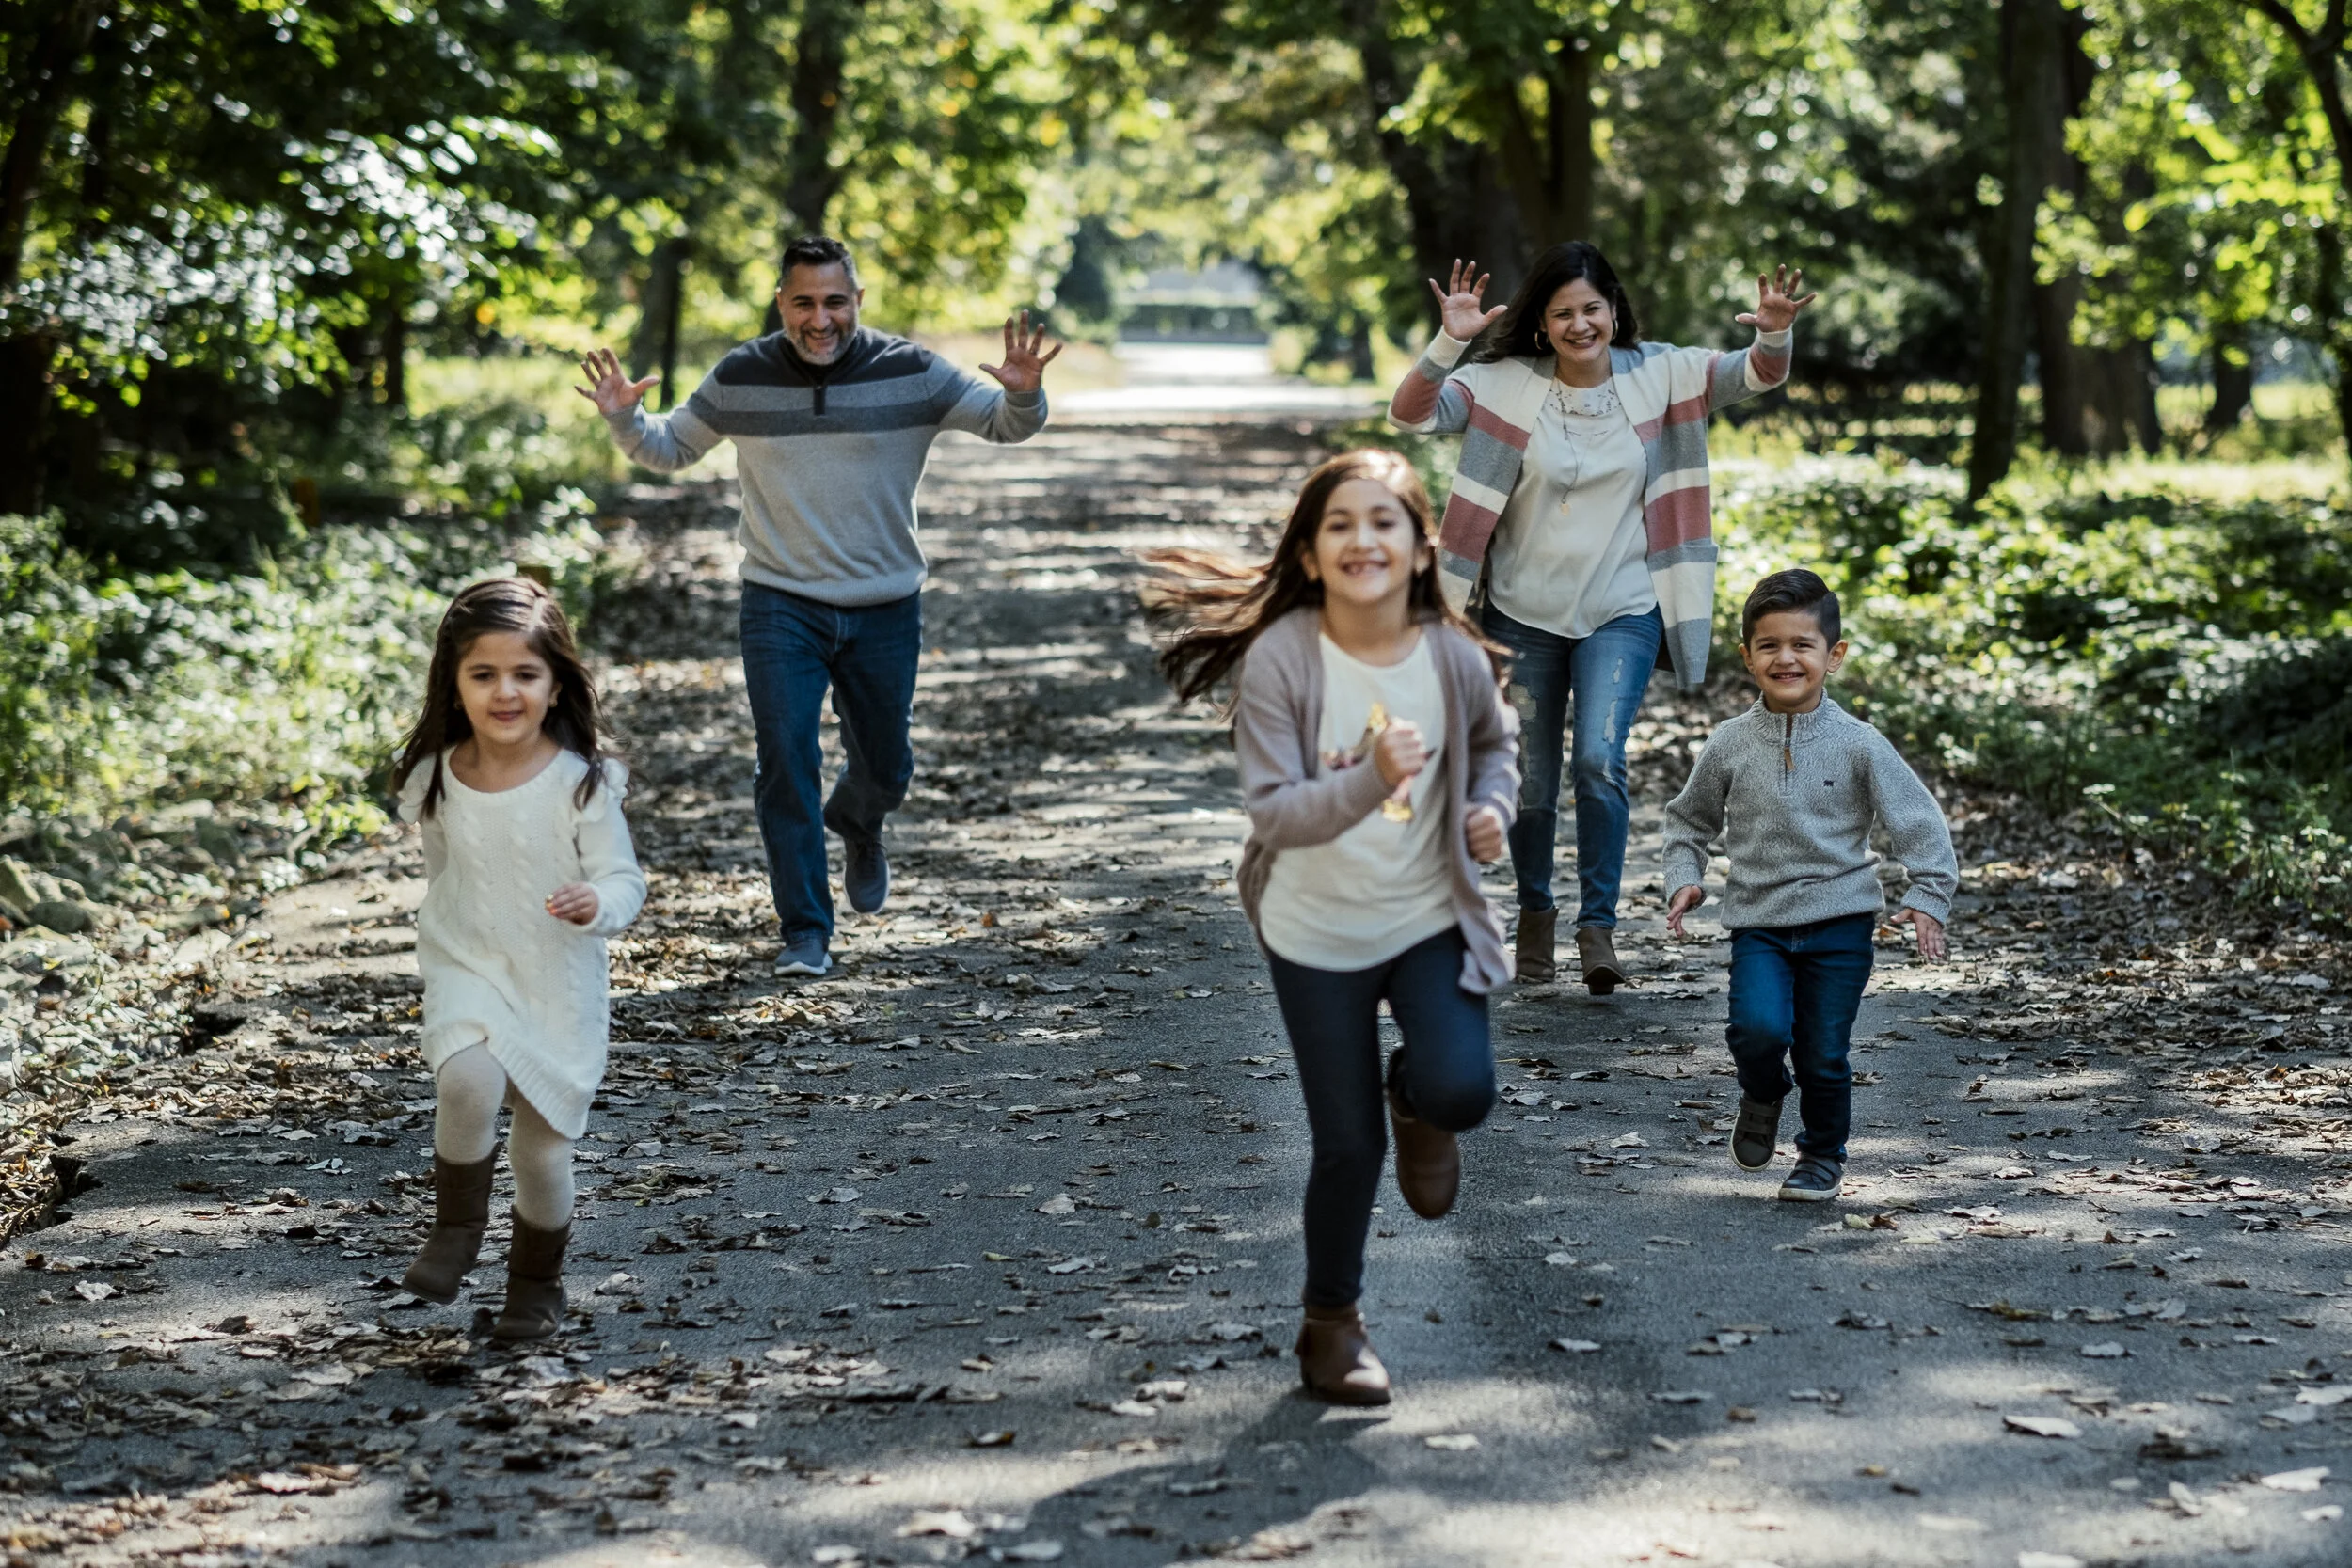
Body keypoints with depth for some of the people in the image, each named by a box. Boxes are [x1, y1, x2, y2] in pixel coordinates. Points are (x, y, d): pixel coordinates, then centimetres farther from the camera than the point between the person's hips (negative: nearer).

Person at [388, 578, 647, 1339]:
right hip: (465, 972, 1)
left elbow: (623, 880, -12)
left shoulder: (580, 782, -14)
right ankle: (456, 1224, -3)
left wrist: (597, 904, -34)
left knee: (542, 1149, 7)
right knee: (468, 1082, -28)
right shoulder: (435, 780, -4)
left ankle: (537, 1284, 34)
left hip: (558, 989, -1)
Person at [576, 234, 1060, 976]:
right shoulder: (740, 378, -4)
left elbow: (1006, 425, -1)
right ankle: (806, 932, -1)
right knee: (786, 763, -10)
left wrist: (1023, 392, -24)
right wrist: (623, 418, -11)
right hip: (782, 606, -1)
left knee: (884, 768, 14)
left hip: (885, 609, 1)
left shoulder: (910, 373, -8)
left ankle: (858, 827, 51)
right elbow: (670, 449, 9)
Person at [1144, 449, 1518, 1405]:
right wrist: (1371, 782, -38)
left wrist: (1492, 807, -7)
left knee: (1461, 1092, -20)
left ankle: (1414, 1099, 20)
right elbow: (1275, 813, -23)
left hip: (1431, 918, 2)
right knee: (1348, 1146, 2)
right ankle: (1331, 1325, 28)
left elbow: (1495, 742, 13)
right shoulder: (1280, 660, -18)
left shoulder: (1454, 656, -10)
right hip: (1318, 933, -2)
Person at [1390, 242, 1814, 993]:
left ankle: (1599, 924, -6)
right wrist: (1448, 343, -38)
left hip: (1621, 613, -1)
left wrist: (1774, 336, -35)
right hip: (1524, 614, 1)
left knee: (1599, 760, -19)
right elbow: (1412, 414, -20)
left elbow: (1754, 377, -12)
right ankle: (1535, 912, 35)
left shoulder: (1657, 375, -4)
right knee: (1531, 781, 11)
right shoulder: (1507, 384, -9)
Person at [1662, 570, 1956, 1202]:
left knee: (1823, 1054, 2)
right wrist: (1684, 878, 2)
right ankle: (1762, 1098, 14)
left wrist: (1929, 895, -9)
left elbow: (1919, 821, -1)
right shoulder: (1730, 744, 1)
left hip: (1839, 920, -1)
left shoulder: (1859, 745, -4)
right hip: (1758, 922, 1)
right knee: (1759, 1028, -20)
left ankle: (1823, 1155, 28)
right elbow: (1689, 819, 16)